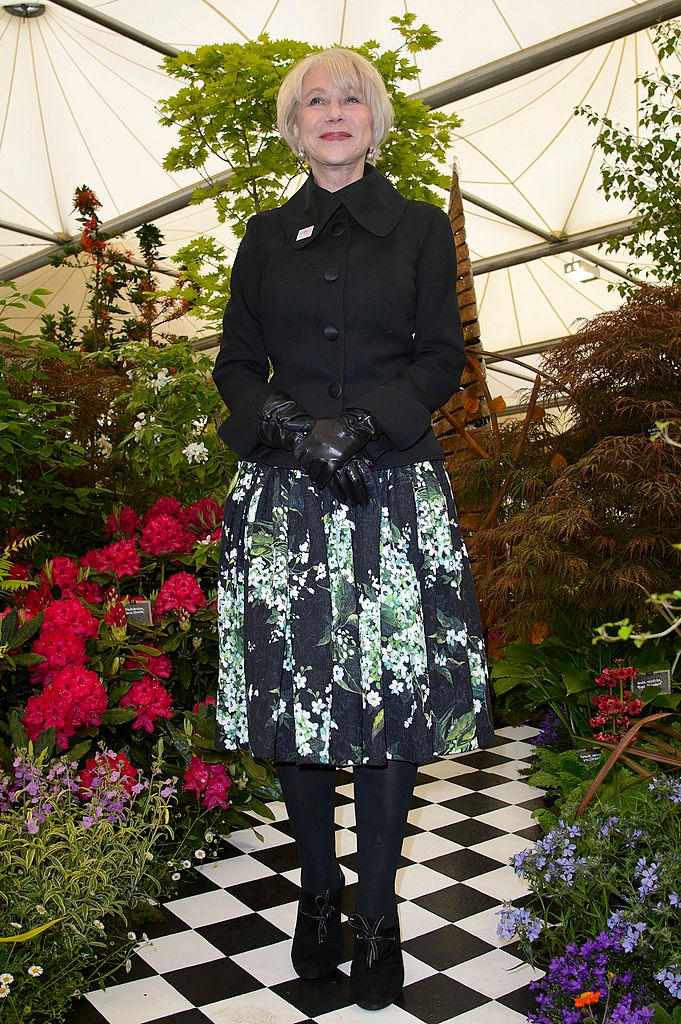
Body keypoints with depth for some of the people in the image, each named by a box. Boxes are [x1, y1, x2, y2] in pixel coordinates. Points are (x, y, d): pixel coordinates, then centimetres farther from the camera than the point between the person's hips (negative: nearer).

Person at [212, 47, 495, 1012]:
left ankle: (378, 909, 16)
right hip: (284, 489, 2)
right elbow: (236, 362, 11)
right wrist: (277, 418, -10)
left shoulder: (420, 227, 9)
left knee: (391, 689, -2)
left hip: (393, 486, -1)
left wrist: (362, 422, -13)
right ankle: (319, 889, 24)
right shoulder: (266, 236, 14)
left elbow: (442, 359, 3)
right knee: (294, 686, 4)